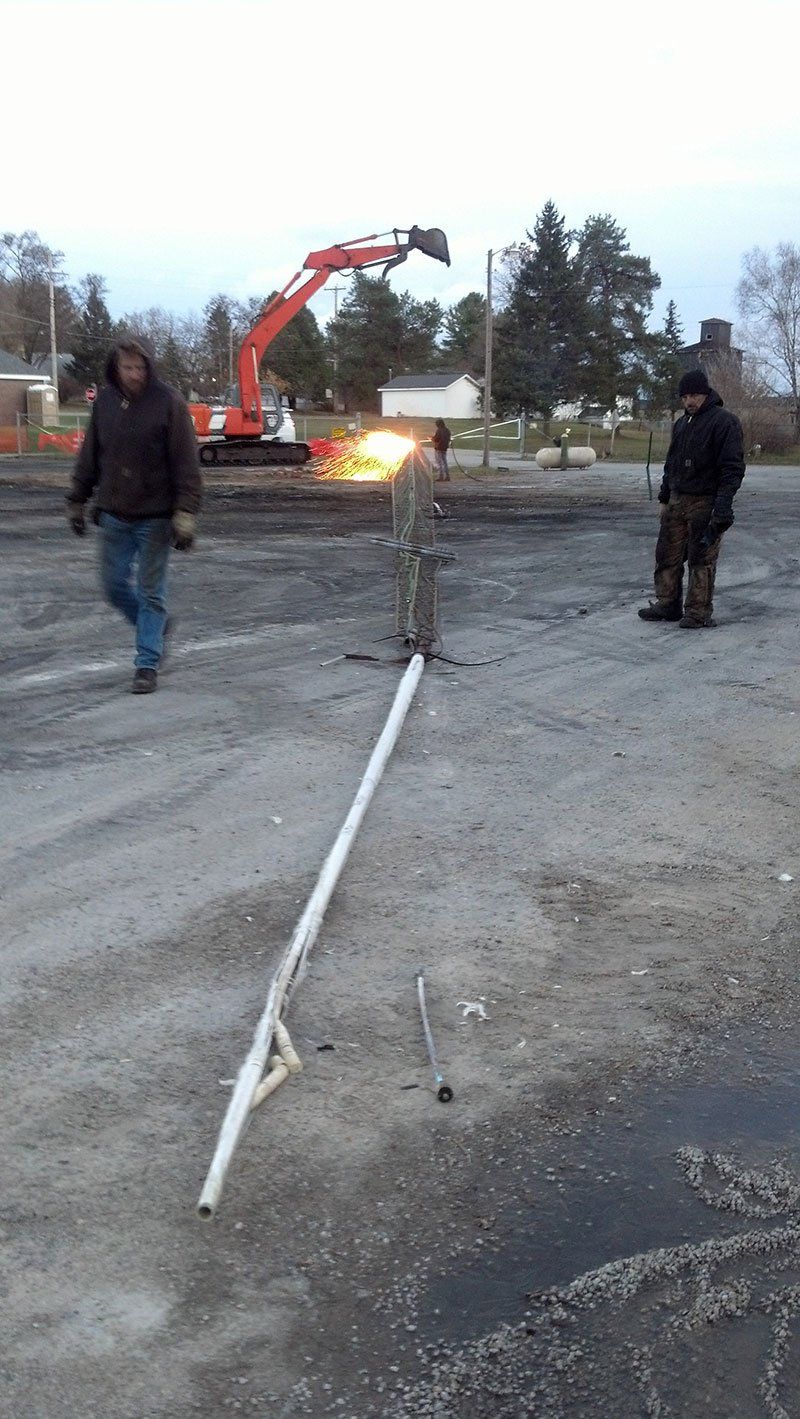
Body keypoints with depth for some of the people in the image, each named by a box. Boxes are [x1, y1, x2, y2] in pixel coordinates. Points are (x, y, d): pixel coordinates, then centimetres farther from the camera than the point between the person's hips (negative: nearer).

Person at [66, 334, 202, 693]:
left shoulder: (169, 402, -10)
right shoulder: (105, 401, 3)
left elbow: (186, 464, -12)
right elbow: (89, 457, 12)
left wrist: (185, 514, -17)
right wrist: (76, 501, 13)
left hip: (155, 516, -4)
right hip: (113, 514, 5)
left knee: (151, 592, 1)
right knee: (114, 584, 9)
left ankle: (148, 664, 10)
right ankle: (155, 626, 34)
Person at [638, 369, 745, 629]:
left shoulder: (724, 422, -9)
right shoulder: (681, 424, 16)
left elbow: (732, 467, -15)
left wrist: (723, 505, -23)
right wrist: (664, 498, 18)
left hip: (705, 503, -8)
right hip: (676, 501, 8)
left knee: (701, 559, -3)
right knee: (667, 556, 9)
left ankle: (698, 613, 3)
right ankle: (668, 605, 19)